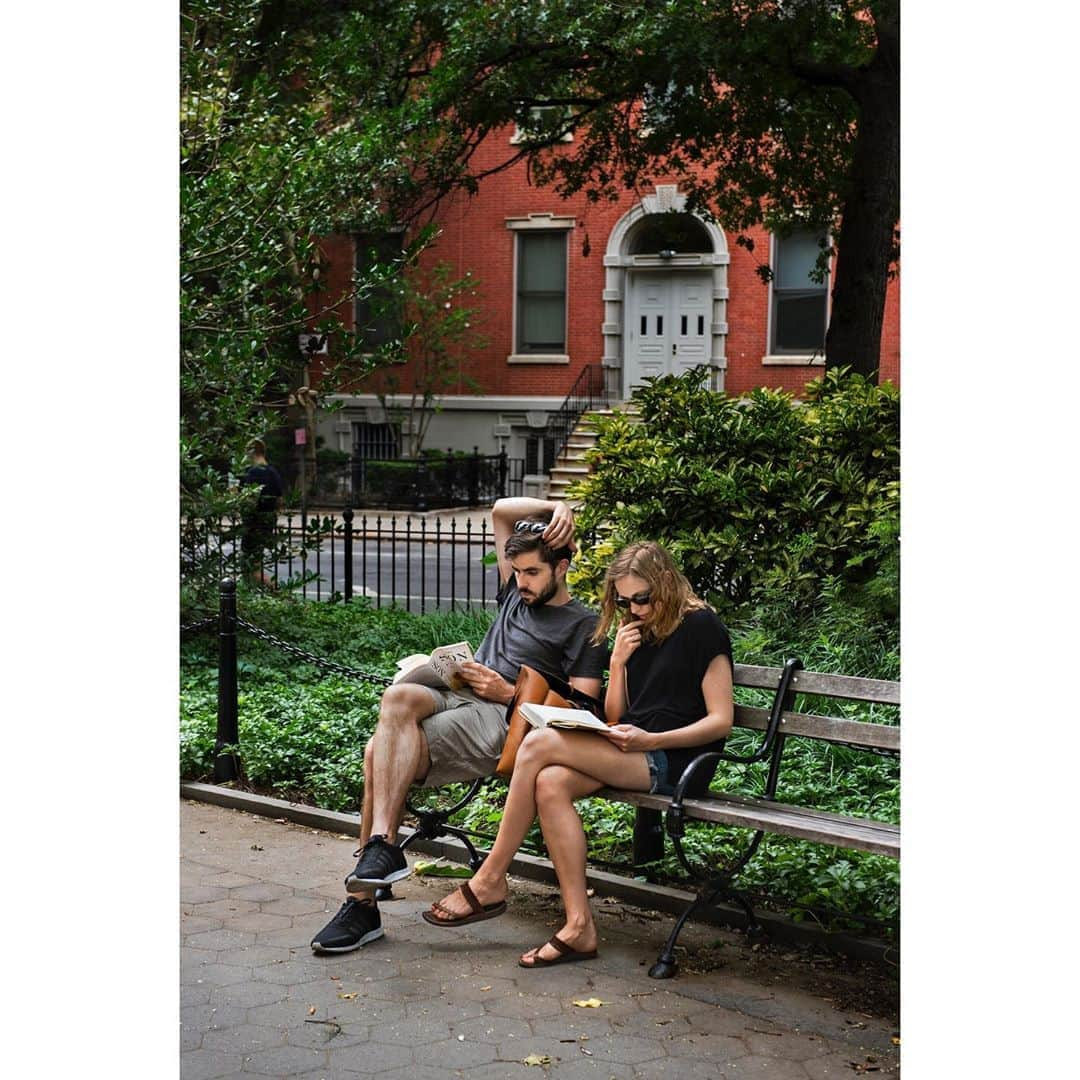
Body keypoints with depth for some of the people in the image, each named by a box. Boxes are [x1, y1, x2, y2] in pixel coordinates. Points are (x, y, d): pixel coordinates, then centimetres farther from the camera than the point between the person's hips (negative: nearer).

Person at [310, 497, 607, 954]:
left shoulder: (584, 626, 6)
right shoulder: (516, 594, 26)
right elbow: (501, 511, 28)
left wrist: (509, 693, -10)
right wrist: (556, 508, 17)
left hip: (501, 720, -6)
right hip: (457, 698, 6)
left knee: (384, 752, -29)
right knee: (400, 698, -32)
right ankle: (380, 849, -33)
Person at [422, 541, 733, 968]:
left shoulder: (701, 626, -4)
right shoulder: (637, 633, 18)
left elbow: (721, 720, -9)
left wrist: (651, 740, -20)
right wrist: (618, 663, 1)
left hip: (675, 760, -7)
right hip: (632, 754, 8)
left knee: (539, 744, -22)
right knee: (551, 783, -24)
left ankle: (490, 882, -12)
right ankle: (579, 927, -24)